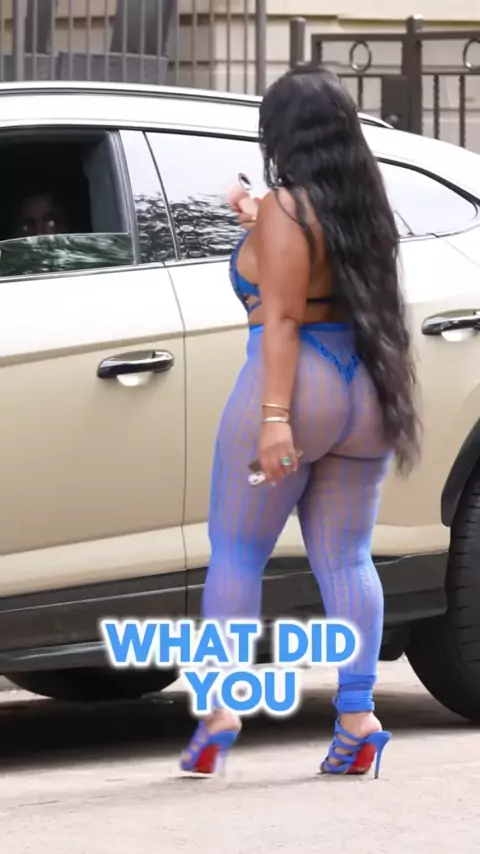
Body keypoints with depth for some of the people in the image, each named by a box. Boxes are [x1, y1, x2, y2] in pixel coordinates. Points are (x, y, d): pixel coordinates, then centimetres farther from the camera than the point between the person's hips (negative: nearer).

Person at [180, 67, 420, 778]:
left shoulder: (284, 211, -10)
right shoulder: (365, 206, 11)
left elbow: (281, 317, -17)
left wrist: (274, 417, -21)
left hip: (296, 389, -7)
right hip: (366, 394, 7)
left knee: (236, 550, 4)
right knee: (345, 559, 7)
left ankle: (222, 710, -1)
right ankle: (357, 717, -2)